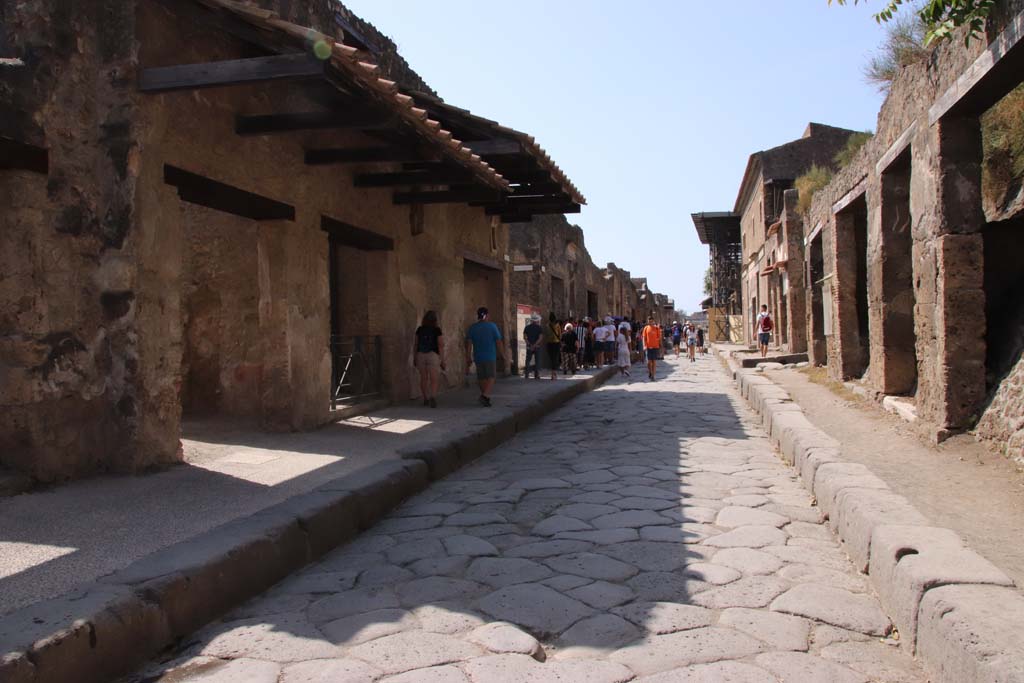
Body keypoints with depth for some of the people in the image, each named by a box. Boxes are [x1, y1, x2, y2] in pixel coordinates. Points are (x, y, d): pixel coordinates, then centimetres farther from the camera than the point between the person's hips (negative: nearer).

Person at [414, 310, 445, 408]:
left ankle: (425, 399, 26)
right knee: (434, 380, -5)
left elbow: (415, 344, 5)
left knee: (424, 378, 19)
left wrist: (415, 358, 13)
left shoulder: (419, 329, 4)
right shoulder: (437, 330, -6)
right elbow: (441, 345, -9)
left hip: (421, 355, 4)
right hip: (433, 356, -3)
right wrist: (442, 361, -5)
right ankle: (433, 398, -28)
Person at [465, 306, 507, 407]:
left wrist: (468, 360, -1)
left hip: (478, 357, 3)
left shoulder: (472, 328, 1)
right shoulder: (492, 326, -6)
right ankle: (485, 396, -20)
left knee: (481, 378, 16)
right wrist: (503, 354, 8)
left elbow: (469, 344, -4)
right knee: (491, 377, 1)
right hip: (490, 357, -3)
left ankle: (485, 396, 29)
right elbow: (499, 342, -5)